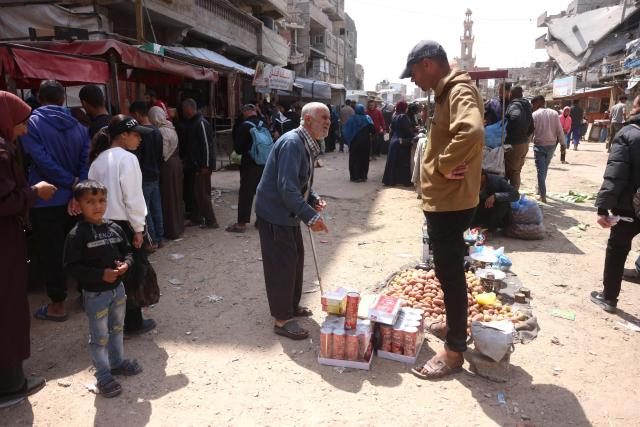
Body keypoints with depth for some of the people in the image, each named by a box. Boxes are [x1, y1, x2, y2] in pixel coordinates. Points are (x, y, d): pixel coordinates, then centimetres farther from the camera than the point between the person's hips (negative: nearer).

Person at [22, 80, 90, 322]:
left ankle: (57, 305, 14)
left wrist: (73, 182, -12)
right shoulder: (78, 126, 5)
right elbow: (87, 161, -7)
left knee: (50, 253, 5)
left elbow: (42, 161, -18)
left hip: (45, 201, -4)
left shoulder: (32, 124, -7)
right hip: (73, 200, 5)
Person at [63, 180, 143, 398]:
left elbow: (128, 251, 9)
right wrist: (101, 274, -25)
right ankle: (103, 375, 21)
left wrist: (126, 264, -13)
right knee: (99, 336, 6)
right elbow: (71, 266, -18)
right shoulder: (77, 234, -17)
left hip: (118, 288, 6)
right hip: (95, 294, -6)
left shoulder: (114, 228, -1)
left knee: (117, 328, 22)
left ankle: (118, 362, 41)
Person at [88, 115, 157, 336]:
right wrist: (138, 228, -11)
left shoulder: (98, 159, 8)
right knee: (132, 274, 6)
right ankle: (132, 322, 15)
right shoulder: (127, 158, -14)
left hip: (104, 223, 7)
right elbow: (133, 197, -17)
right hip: (124, 224, -7)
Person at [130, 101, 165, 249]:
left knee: (145, 210, -1)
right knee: (156, 208, 11)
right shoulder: (157, 132, 9)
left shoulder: (140, 132, -15)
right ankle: (159, 238, 17)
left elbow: (135, 157, -15)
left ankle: (152, 241, 2)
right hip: (155, 176, 8)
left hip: (144, 177, -8)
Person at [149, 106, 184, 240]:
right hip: (176, 162, 9)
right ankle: (178, 226, 26)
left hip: (167, 166, -9)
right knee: (176, 195, 16)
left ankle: (172, 230, 6)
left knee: (168, 197, -1)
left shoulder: (161, 131, -16)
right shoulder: (170, 128, 9)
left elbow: (163, 153, -17)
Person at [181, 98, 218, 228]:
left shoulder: (201, 123, -14)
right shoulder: (190, 123, 14)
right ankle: (196, 218, 25)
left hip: (202, 165, -9)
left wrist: (205, 165, -20)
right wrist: (188, 161, 15)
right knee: (196, 192, 14)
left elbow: (207, 144, -19)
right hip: (194, 164, 9)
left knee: (202, 193, -5)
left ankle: (211, 221, 3)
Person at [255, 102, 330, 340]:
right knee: (282, 264, -2)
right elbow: (287, 187, -31)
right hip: (274, 213, -10)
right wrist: (311, 216, -32)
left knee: (296, 258, 19)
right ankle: (282, 320, 12)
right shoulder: (292, 143, -23)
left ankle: (292, 305, 37)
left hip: (289, 213, 10)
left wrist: (314, 199, 2)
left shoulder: (307, 145, 9)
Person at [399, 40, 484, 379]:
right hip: (441, 200, 10)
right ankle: (453, 325, 38)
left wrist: (444, 166, -26)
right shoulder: (447, 93, 14)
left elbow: (472, 132, -39)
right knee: (448, 271, 21)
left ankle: (454, 350, 13)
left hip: (451, 202, -10)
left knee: (450, 274, -1)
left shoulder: (460, 91, -18)